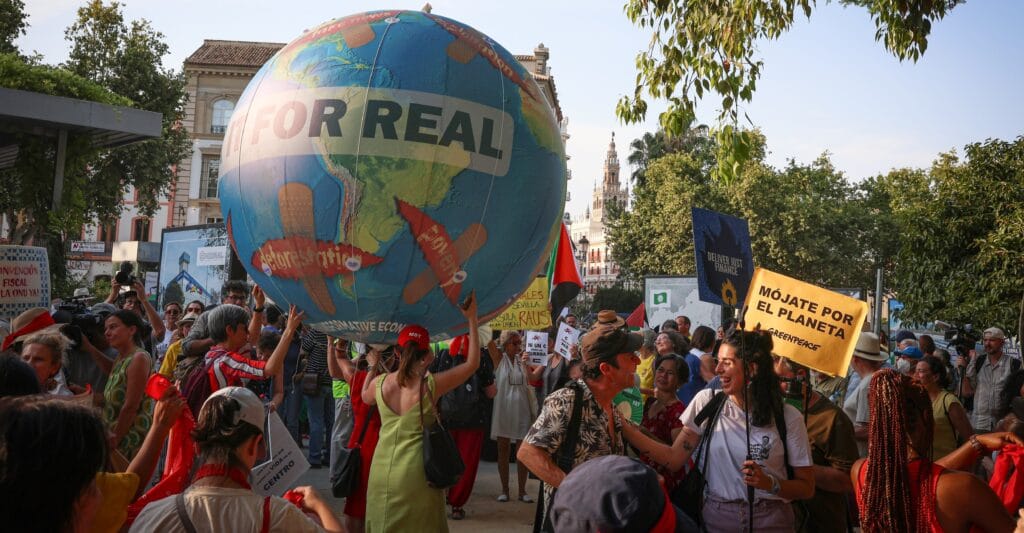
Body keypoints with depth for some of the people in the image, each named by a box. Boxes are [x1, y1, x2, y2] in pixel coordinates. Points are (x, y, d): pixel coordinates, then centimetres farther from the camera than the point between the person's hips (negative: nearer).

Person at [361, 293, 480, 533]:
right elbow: (472, 363, -2)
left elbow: (365, 397, 23)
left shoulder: (379, 383, -2)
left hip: (382, 470, 4)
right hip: (415, 474, -3)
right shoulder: (430, 385, -12)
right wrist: (472, 321, 3)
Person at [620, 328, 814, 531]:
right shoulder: (707, 401, -5)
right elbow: (674, 459, -8)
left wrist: (769, 483, -23)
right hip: (715, 517, 2)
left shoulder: (788, 417, -10)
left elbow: (806, 488, -4)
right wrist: (622, 425, -16)